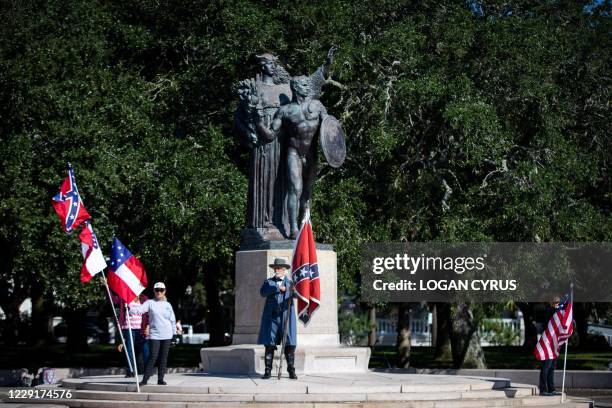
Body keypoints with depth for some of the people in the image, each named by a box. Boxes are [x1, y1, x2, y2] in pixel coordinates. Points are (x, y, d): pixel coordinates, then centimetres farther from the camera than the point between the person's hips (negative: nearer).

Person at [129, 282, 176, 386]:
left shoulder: (168, 305, 11)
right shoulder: (150, 303, 3)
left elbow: (173, 320, 14)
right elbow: (140, 309, -12)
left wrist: (174, 333, 10)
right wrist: (129, 309, -29)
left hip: (167, 335, 3)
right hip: (154, 335, -3)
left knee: (163, 358, 3)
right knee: (152, 357, -10)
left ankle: (160, 379, 9)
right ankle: (145, 379, -7)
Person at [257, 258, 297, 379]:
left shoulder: (290, 282, 12)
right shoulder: (268, 282, 14)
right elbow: (263, 292, -7)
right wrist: (278, 288, -16)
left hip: (286, 317, 0)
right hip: (271, 317, 1)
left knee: (290, 345, -2)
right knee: (269, 345, -1)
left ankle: (291, 371, 5)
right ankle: (268, 371, 4)